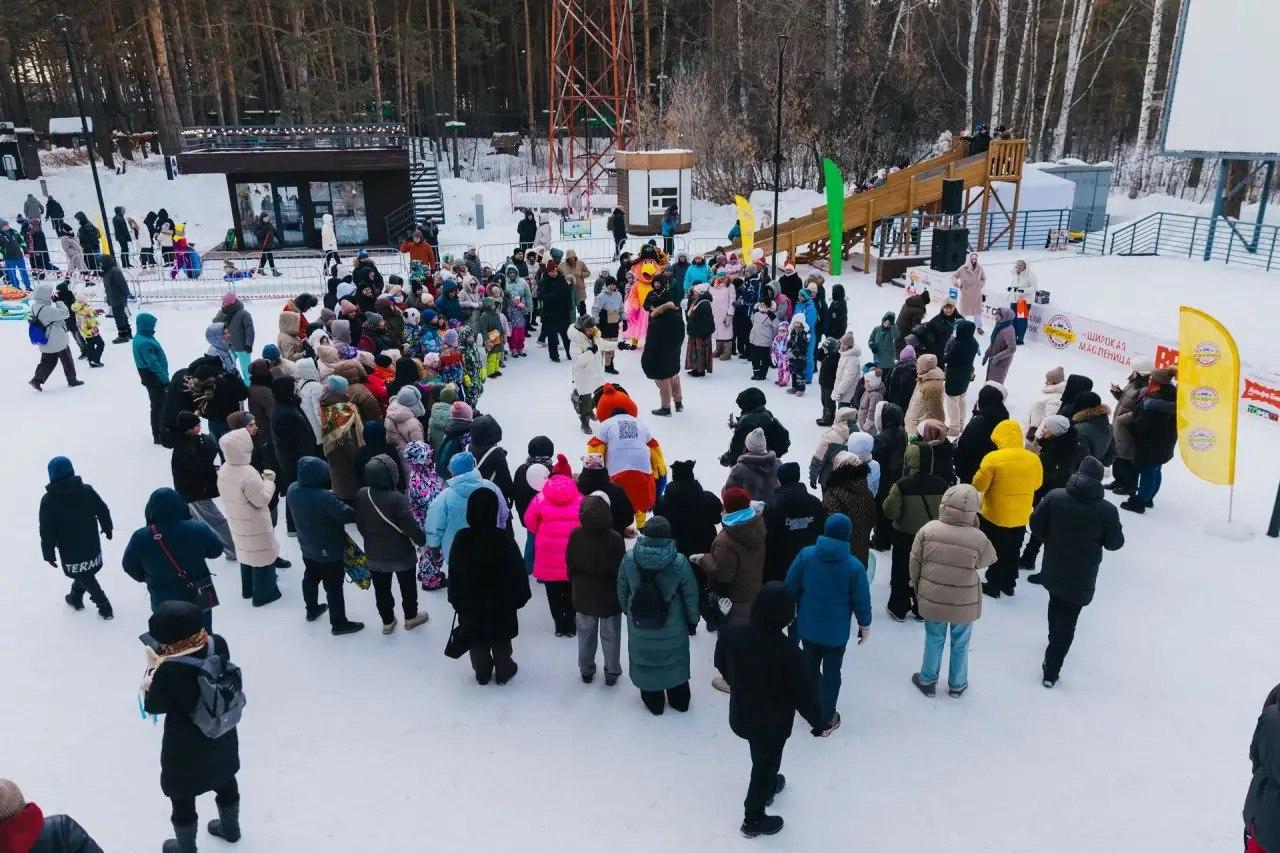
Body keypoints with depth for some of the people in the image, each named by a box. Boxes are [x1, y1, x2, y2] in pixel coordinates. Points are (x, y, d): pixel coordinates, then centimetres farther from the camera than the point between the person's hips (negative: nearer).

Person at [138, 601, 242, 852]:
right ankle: (230, 829, 53)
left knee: (182, 797, 21)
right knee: (225, 782, 29)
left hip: (186, 748, -6)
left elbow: (152, 706, -15)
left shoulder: (169, 669, -34)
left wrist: (153, 666, -8)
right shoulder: (218, 644, -18)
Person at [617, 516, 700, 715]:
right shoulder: (679, 562, -23)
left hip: (639, 626, 1)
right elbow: (691, 595, -12)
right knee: (675, 661, 23)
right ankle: (680, 700, 41)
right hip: (673, 629, 0)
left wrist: (627, 610, 16)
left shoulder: (629, 558, -18)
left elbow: (622, 591, -3)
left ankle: (653, 702, 39)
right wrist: (692, 620, 5)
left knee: (645, 661, 22)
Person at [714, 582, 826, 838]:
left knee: (761, 760, 33)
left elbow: (721, 664, 1)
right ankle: (753, 819, 40)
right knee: (766, 764, 20)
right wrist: (819, 722, -3)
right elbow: (805, 693, -22)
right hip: (773, 724, -5)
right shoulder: (788, 652, -36)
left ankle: (767, 785, 60)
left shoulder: (732, 632, -20)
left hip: (740, 714, 5)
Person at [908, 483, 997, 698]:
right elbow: (988, 560, -1)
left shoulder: (928, 530, -17)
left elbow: (915, 562, -6)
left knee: (934, 640, 20)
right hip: (964, 604, -1)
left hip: (932, 599, 1)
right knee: (960, 643, 20)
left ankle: (927, 680, 35)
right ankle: (957, 685, 37)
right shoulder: (979, 539, -22)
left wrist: (916, 584, 11)